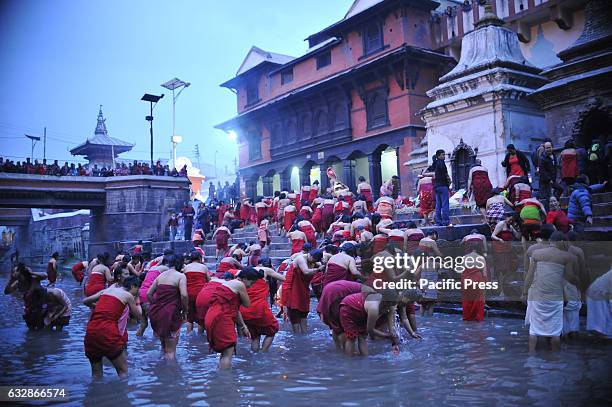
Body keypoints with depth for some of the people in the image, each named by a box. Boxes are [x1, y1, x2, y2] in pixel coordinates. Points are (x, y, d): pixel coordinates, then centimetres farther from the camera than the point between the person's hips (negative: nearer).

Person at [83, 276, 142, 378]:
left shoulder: (106, 290, 19)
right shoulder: (128, 296, 6)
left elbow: (85, 301, 25)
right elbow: (138, 316, 15)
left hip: (91, 330, 6)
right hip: (108, 331, -5)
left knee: (96, 374, 16)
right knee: (123, 371, 4)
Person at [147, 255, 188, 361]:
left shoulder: (160, 275, 13)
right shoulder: (181, 276, -4)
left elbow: (148, 294, 12)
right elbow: (184, 295, -17)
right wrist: (185, 310, -4)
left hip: (155, 312, 6)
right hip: (170, 312, -6)